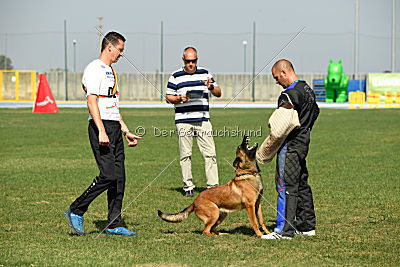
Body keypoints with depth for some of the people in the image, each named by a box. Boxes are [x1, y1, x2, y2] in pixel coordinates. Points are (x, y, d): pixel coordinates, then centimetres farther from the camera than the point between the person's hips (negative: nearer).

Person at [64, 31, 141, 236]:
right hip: (101, 127, -9)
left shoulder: (110, 72, 22)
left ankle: (114, 225, 7)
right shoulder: (94, 69, -8)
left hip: (115, 128, 9)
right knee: (108, 175, -16)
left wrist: (126, 131, 22)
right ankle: (76, 211, -4)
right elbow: (92, 102, -18)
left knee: (119, 177, 5)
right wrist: (101, 131, -26)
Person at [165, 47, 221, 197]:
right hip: (183, 120, -2)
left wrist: (211, 87, -9)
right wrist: (180, 98, -11)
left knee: (210, 153, -5)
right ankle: (188, 187, 8)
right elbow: (168, 97, 9)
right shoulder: (176, 77, 6)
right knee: (185, 155, 1)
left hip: (203, 119, 2)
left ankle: (213, 186, -4)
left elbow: (218, 93, 13)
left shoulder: (204, 74, 12)